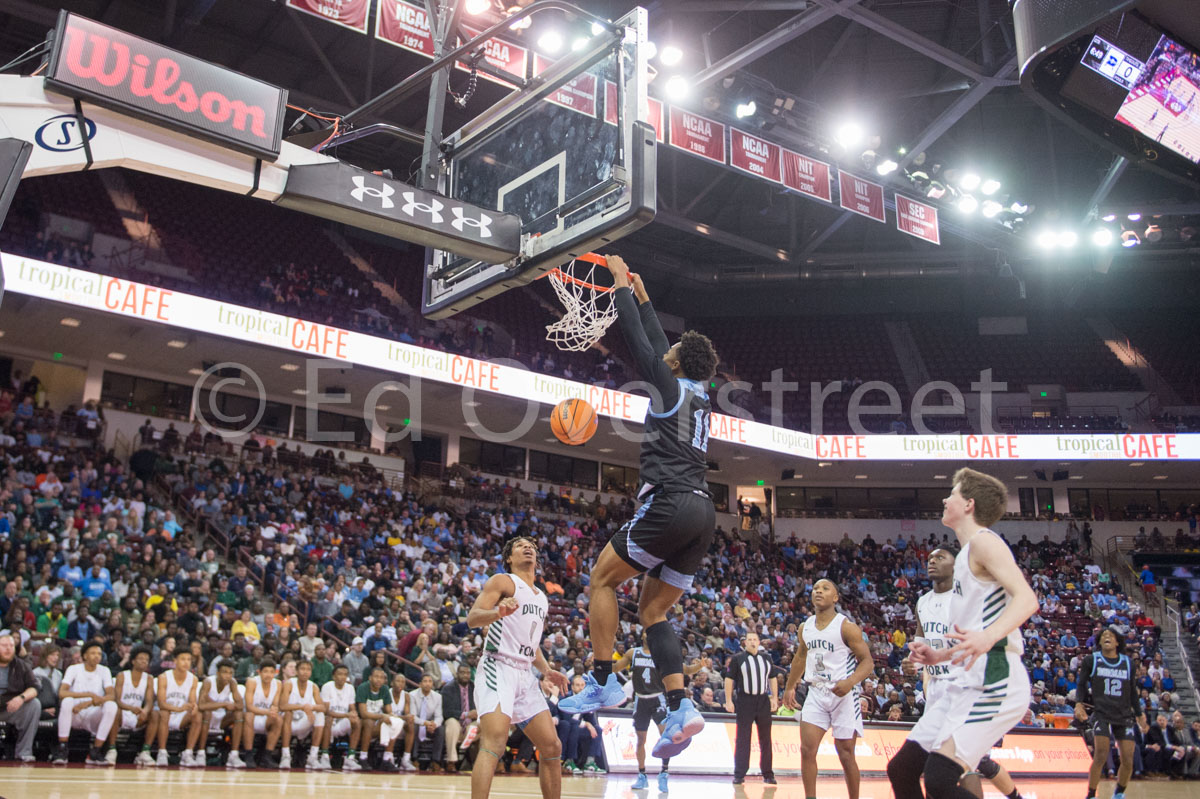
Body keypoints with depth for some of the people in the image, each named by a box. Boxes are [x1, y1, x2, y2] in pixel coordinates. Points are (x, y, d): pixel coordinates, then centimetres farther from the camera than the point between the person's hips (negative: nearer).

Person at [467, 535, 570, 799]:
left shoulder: (541, 598, 23)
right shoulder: (503, 581, 1)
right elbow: (472, 618, -13)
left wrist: (547, 670, 14)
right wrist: (498, 612, -34)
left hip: (525, 674, 8)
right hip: (498, 668, -8)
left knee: (552, 747, 5)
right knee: (494, 743, -26)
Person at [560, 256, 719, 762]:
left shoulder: (670, 387, 1)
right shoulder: (701, 396, 22)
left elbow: (640, 340, 6)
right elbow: (658, 343, 34)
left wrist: (621, 282, 17)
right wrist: (642, 295, 43)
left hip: (670, 504, -8)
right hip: (702, 513, 8)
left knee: (602, 578, 6)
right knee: (652, 611, 11)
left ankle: (603, 682, 2)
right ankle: (680, 707, -1)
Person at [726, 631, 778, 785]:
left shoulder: (766, 658, 12)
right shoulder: (738, 658, -1)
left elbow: (772, 678, 17)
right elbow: (729, 679, -3)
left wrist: (775, 698, 9)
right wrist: (728, 701, -8)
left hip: (763, 700, 4)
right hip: (745, 701, -4)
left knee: (765, 739, 7)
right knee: (742, 739, -2)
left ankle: (768, 774, 14)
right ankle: (739, 774, 3)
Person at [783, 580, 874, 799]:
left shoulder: (847, 627, -12)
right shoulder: (805, 627, 6)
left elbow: (867, 661, -13)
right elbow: (800, 657, 22)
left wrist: (850, 682, -31)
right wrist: (789, 687, 27)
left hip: (843, 694, -5)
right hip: (817, 693, 5)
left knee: (845, 754, 1)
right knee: (807, 750, -3)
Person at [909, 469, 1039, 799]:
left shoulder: (983, 541, -6)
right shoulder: (967, 553, 23)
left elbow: (1026, 598, -21)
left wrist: (987, 637, -36)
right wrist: (939, 656, 20)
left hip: (994, 682, -11)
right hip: (975, 683, 11)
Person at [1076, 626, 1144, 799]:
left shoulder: (1129, 663, 11)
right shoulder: (1091, 660, 3)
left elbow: (1132, 691, 19)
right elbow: (1081, 684, 5)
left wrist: (1139, 713, 16)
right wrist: (1079, 703, -11)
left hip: (1124, 715, 3)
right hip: (1101, 714, -3)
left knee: (1128, 761, -1)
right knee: (1101, 756, -15)